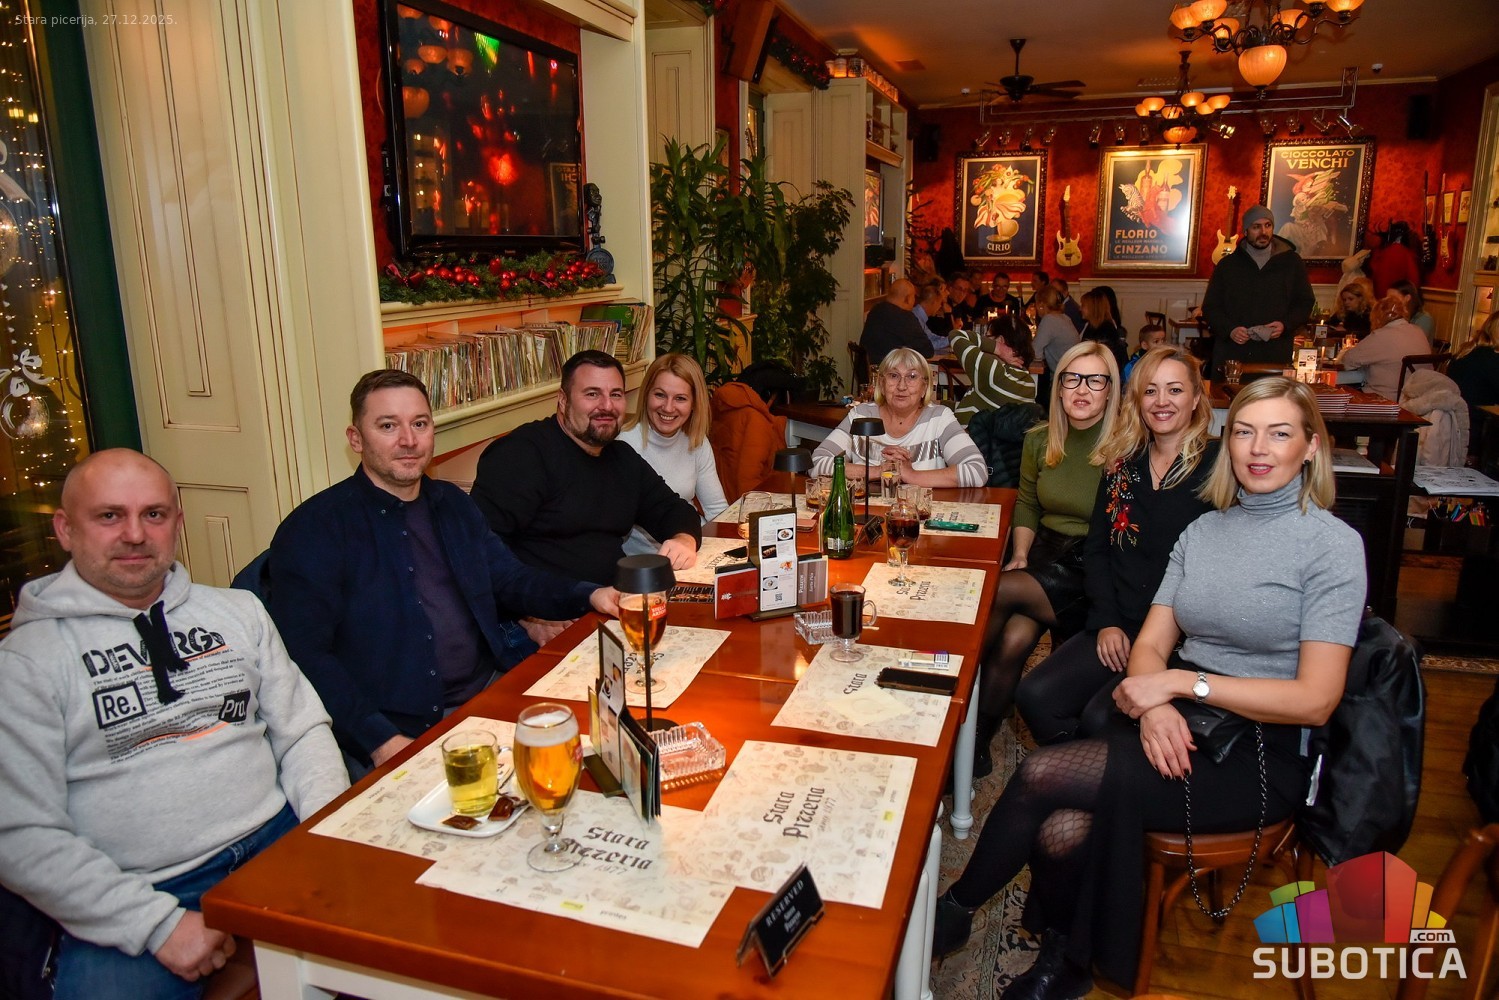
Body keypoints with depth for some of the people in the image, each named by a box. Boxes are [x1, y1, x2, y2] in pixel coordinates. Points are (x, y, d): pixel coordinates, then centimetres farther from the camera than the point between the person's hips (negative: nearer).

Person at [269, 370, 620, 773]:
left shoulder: (453, 504, 15)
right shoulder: (313, 529, -5)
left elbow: (511, 579, 19)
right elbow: (304, 653, -11)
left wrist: (589, 596, 1)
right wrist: (381, 741, -20)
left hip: (488, 695, 6)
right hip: (395, 732, -6)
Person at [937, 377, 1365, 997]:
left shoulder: (1333, 544, -7)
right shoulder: (1202, 531, 10)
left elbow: (1316, 700, -13)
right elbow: (1150, 645, 6)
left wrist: (1185, 682, -18)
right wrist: (1156, 704, -15)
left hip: (1265, 753, -4)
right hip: (1182, 727, 5)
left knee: (1042, 774, -22)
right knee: (1061, 832, -24)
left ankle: (957, 908, 4)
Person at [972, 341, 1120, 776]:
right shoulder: (1040, 440, 7)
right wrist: (1020, 554, 1)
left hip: (1095, 572, -4)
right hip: (1044, 555, 4)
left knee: (996, 592, -26)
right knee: (1013, 640, -23)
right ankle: (975, 742, -9)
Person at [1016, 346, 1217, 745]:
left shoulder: (1217, 465, -3)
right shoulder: (1122, 462, 12)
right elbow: (1095, 549, 11)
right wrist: (1106, 621, -3)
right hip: (1118, 627, 5)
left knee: (1100, 718, -26)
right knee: (1034, 696, -17)